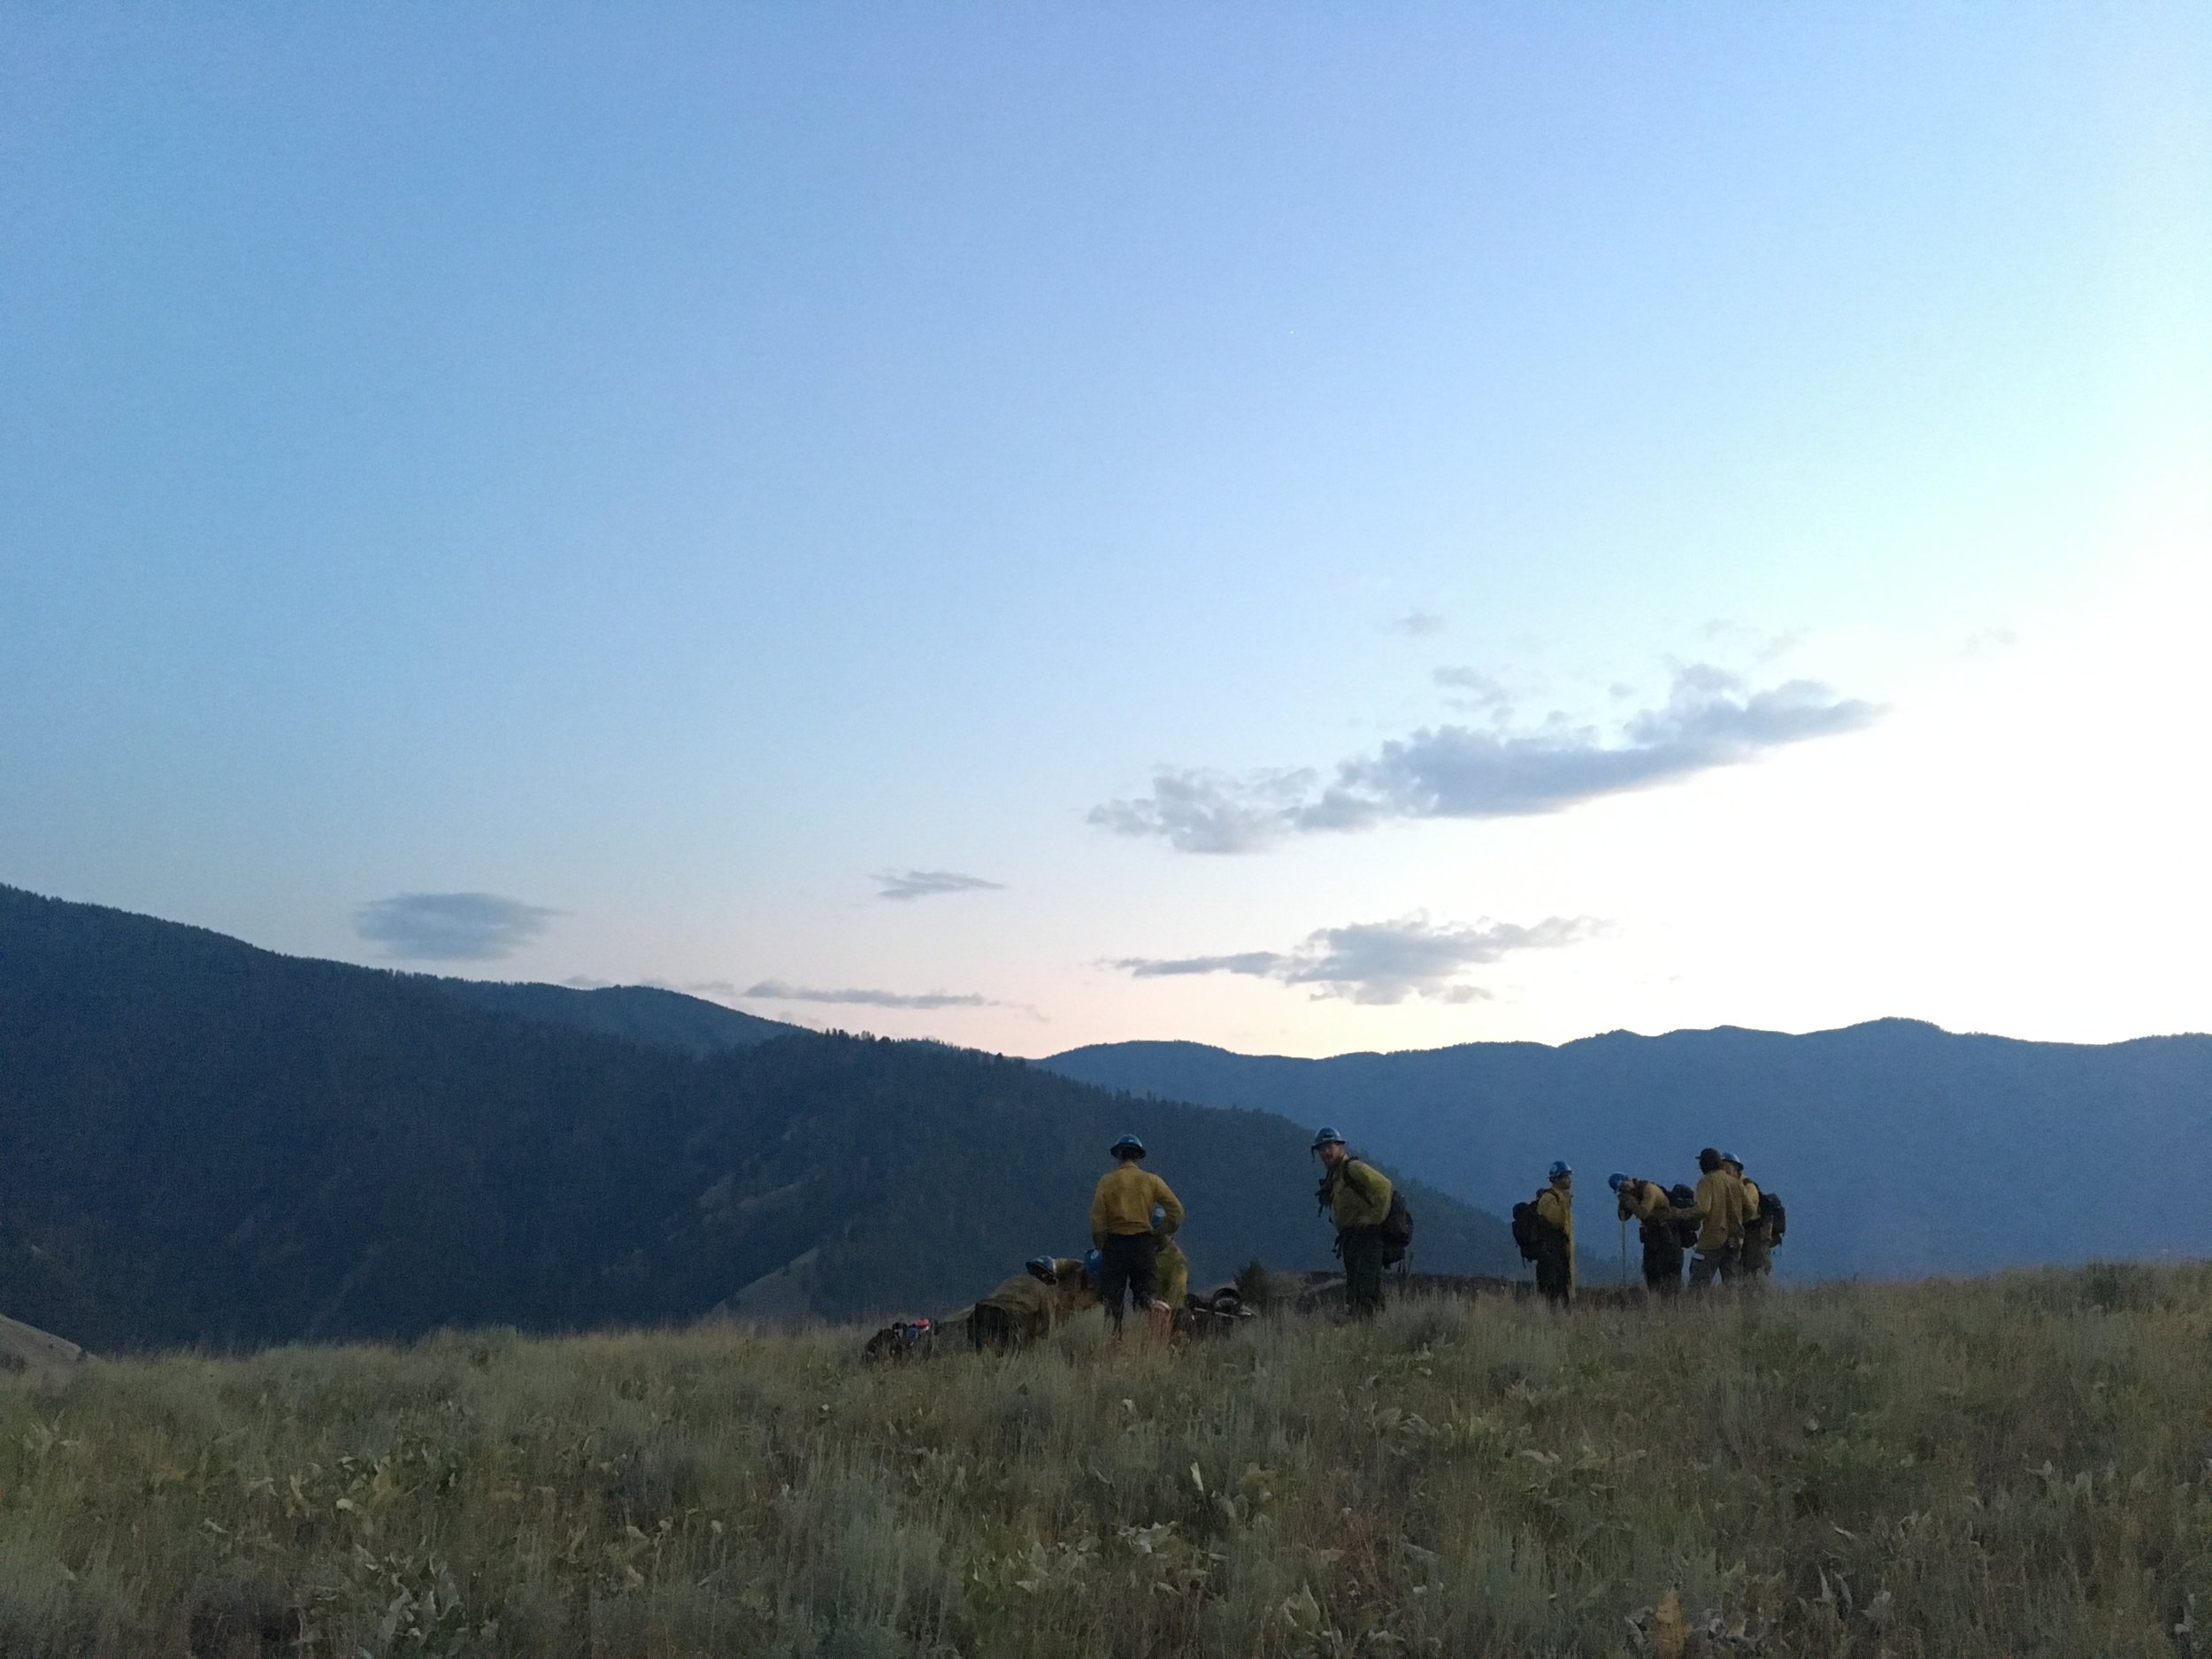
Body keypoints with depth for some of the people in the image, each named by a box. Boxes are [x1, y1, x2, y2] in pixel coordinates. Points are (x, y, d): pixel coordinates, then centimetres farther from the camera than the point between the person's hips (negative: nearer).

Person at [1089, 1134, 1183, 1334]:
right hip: (1143, 1245, 2)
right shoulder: (1151, 1180, 5)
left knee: (1111, 1299, 2)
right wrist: (1158, 1236, 8)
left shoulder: (1107, 1180, 0)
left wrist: (1101, 1246, 4)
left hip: (1115, 1243, -2)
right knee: (1144, 1298, 9)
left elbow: (1097, 1219, -6)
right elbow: (1176, 1211, 0)